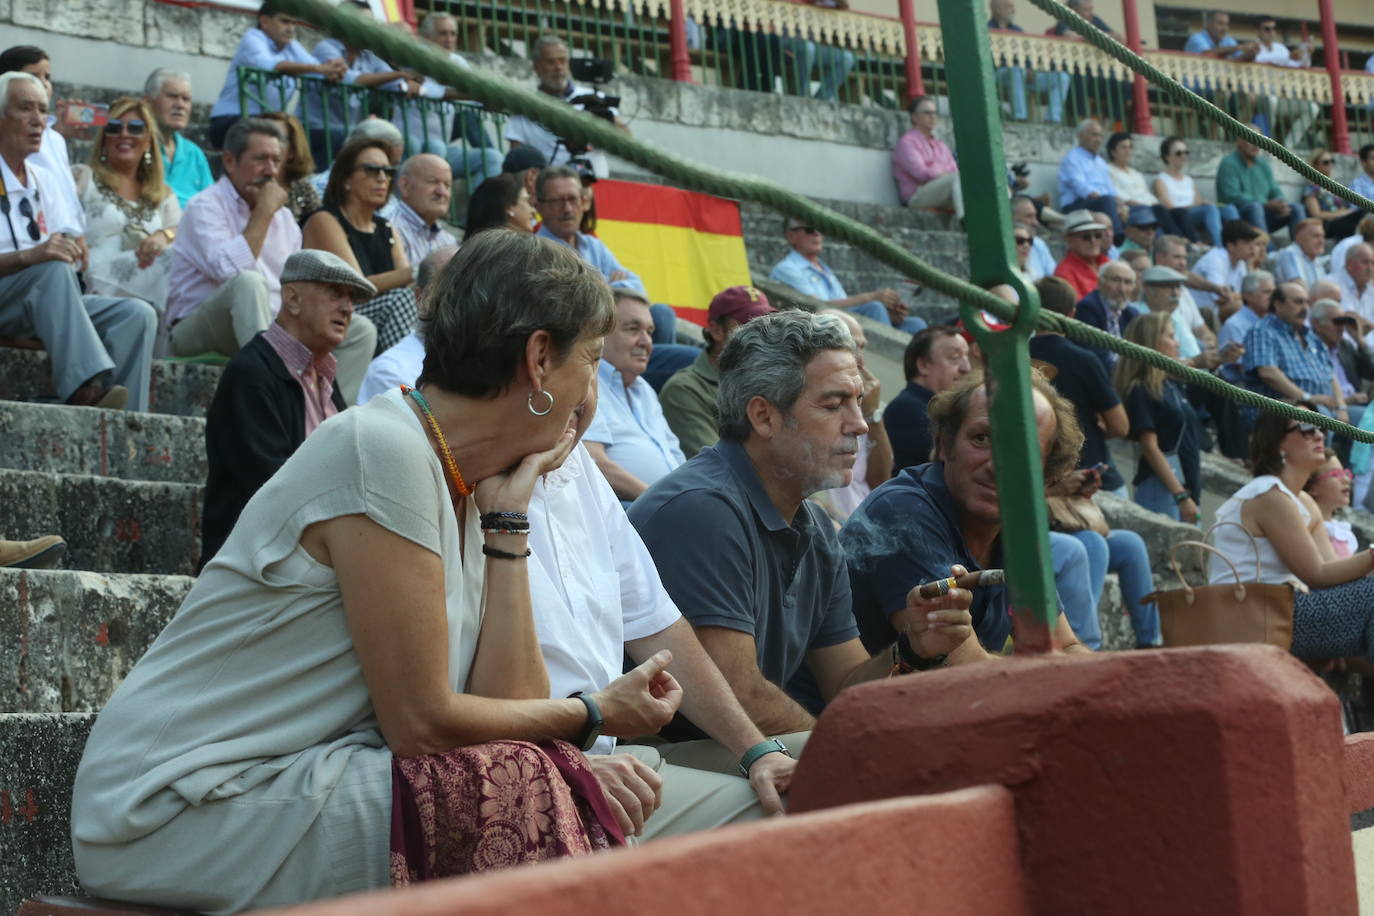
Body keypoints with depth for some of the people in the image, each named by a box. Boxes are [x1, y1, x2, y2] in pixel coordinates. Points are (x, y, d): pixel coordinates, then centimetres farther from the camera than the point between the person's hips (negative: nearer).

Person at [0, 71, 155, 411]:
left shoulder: (43, 179, 19)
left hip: (47, 303, 7)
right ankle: (85, 387, -49)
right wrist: (28, 256, -30)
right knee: (53, 268, -36)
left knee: (137, 314, -16)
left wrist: (70, 250, -3)